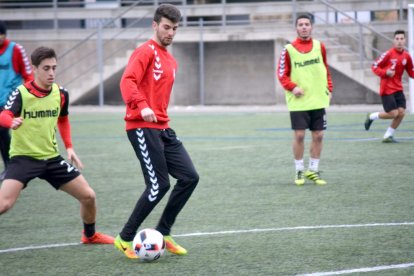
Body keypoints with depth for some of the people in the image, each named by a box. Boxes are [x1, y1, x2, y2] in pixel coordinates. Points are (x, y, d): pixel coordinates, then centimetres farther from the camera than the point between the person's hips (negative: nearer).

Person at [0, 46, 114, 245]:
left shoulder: (61, 94, -1)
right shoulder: (21, 93, -17)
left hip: (51, 157, 5)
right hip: (23, 157, -5)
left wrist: (69, 147, 11)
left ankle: (90, 235, 34)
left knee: (88, 196, 7)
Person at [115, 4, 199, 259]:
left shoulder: (171, 61, 20)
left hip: (162, 128, 9)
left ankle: (163, 234, 12)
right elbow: (128, 81, -23)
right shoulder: (146, 52, -8)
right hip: (143, 128, -9)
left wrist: (162, 116, 20)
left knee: (190, 177, 2)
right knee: (159, 185, -12)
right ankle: (125, 239, 1)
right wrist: (142, 107, -37)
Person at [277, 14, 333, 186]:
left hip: (318, 100, 3)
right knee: (299, 135, -5)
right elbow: (282, 75, -2)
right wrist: (293, 87, -17)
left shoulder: (319, 46, 5)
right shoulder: (289, 50, -5)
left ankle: (313, 171, 16)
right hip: (298, 101, -3)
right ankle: (299, 171, 8)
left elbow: (325, 70, 14)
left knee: (318, 136, 4)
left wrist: (329, 89, 5)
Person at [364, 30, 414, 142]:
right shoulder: (388, 54, -13)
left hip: (398, 89, 6)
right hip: (387, 89, -6)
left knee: (401, 112, -5)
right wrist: (385, 72, -24)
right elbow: (374, 67, -8)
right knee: (393, 114, -11)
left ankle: (388, 136, 12)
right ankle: (371, 116, 16)